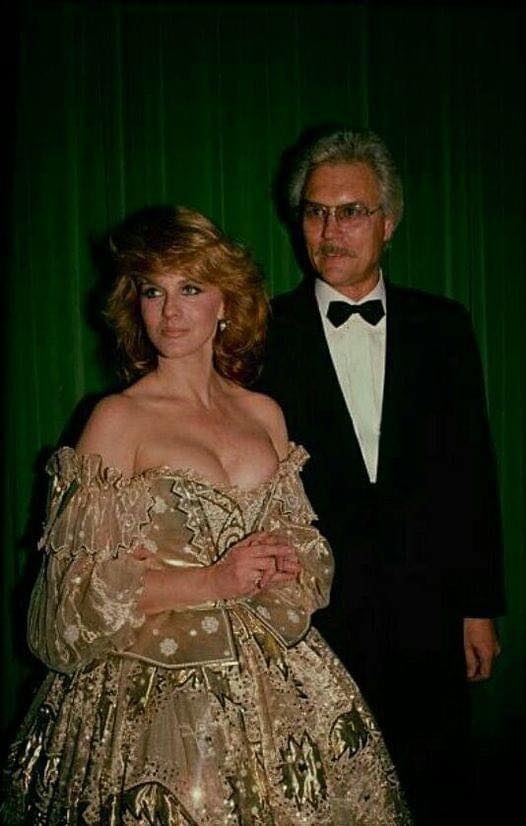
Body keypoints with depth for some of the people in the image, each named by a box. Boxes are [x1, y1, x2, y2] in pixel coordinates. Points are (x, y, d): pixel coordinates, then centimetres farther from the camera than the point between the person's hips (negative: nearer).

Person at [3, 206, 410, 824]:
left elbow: (305, 542, 18)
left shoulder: (265, 415, 9)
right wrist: (214, 582, -15)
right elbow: (81, 586, -10)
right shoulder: (118, 419, -6)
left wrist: (290, 563, -5)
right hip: (157, 692, -4)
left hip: (274, 680, 5)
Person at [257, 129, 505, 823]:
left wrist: (480, 607, 6)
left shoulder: (443, 328, 6)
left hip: (425, 621, 2)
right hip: (309, 620, -2)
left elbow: (473, 473, 7)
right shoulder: (265, 334, -1)